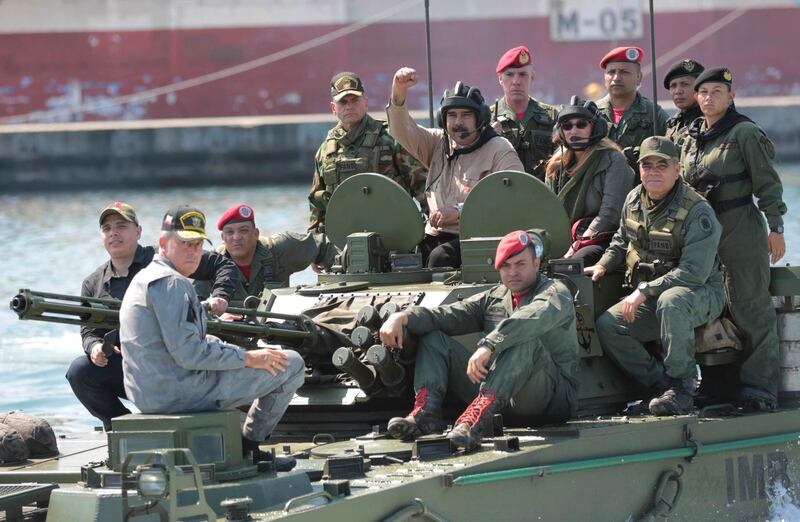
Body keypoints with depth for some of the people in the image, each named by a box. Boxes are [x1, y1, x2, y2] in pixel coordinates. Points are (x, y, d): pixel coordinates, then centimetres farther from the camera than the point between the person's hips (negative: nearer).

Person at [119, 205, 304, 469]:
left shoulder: (146, 278, 18)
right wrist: (248, 358, -14)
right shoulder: (170, 282, -16)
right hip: (179, 392, -11)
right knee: (292, 364, -5)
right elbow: (188, 353, -23)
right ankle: (249, 445, 7)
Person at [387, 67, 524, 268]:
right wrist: (398, 94, -13)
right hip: (434, 235, 6)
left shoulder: (500, 151, -3)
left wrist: (460, 211, -20)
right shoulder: (438, 143, 17)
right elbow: (403, 131, 6)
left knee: (440, 256, -31)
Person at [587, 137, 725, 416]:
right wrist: (602, 266, 2)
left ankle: (681, 388, -30)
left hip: (701, 294, -7)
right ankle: (660, 383, -6)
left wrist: (645, 291, -29)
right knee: (606, 326, -15)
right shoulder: (634, 200, 3)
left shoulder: (697, 212, -20)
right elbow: (621, 242, 23)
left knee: (671, 302, -41)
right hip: (651, 299, 7)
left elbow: (693, 273, -27)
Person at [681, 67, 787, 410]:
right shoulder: (693, 136, 15)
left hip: (742, 230, -7)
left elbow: (767, 183, -8)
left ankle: (760, 385, -6)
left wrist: (775, 227, -12)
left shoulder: (744, 133, -6)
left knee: (750, 308, -7)